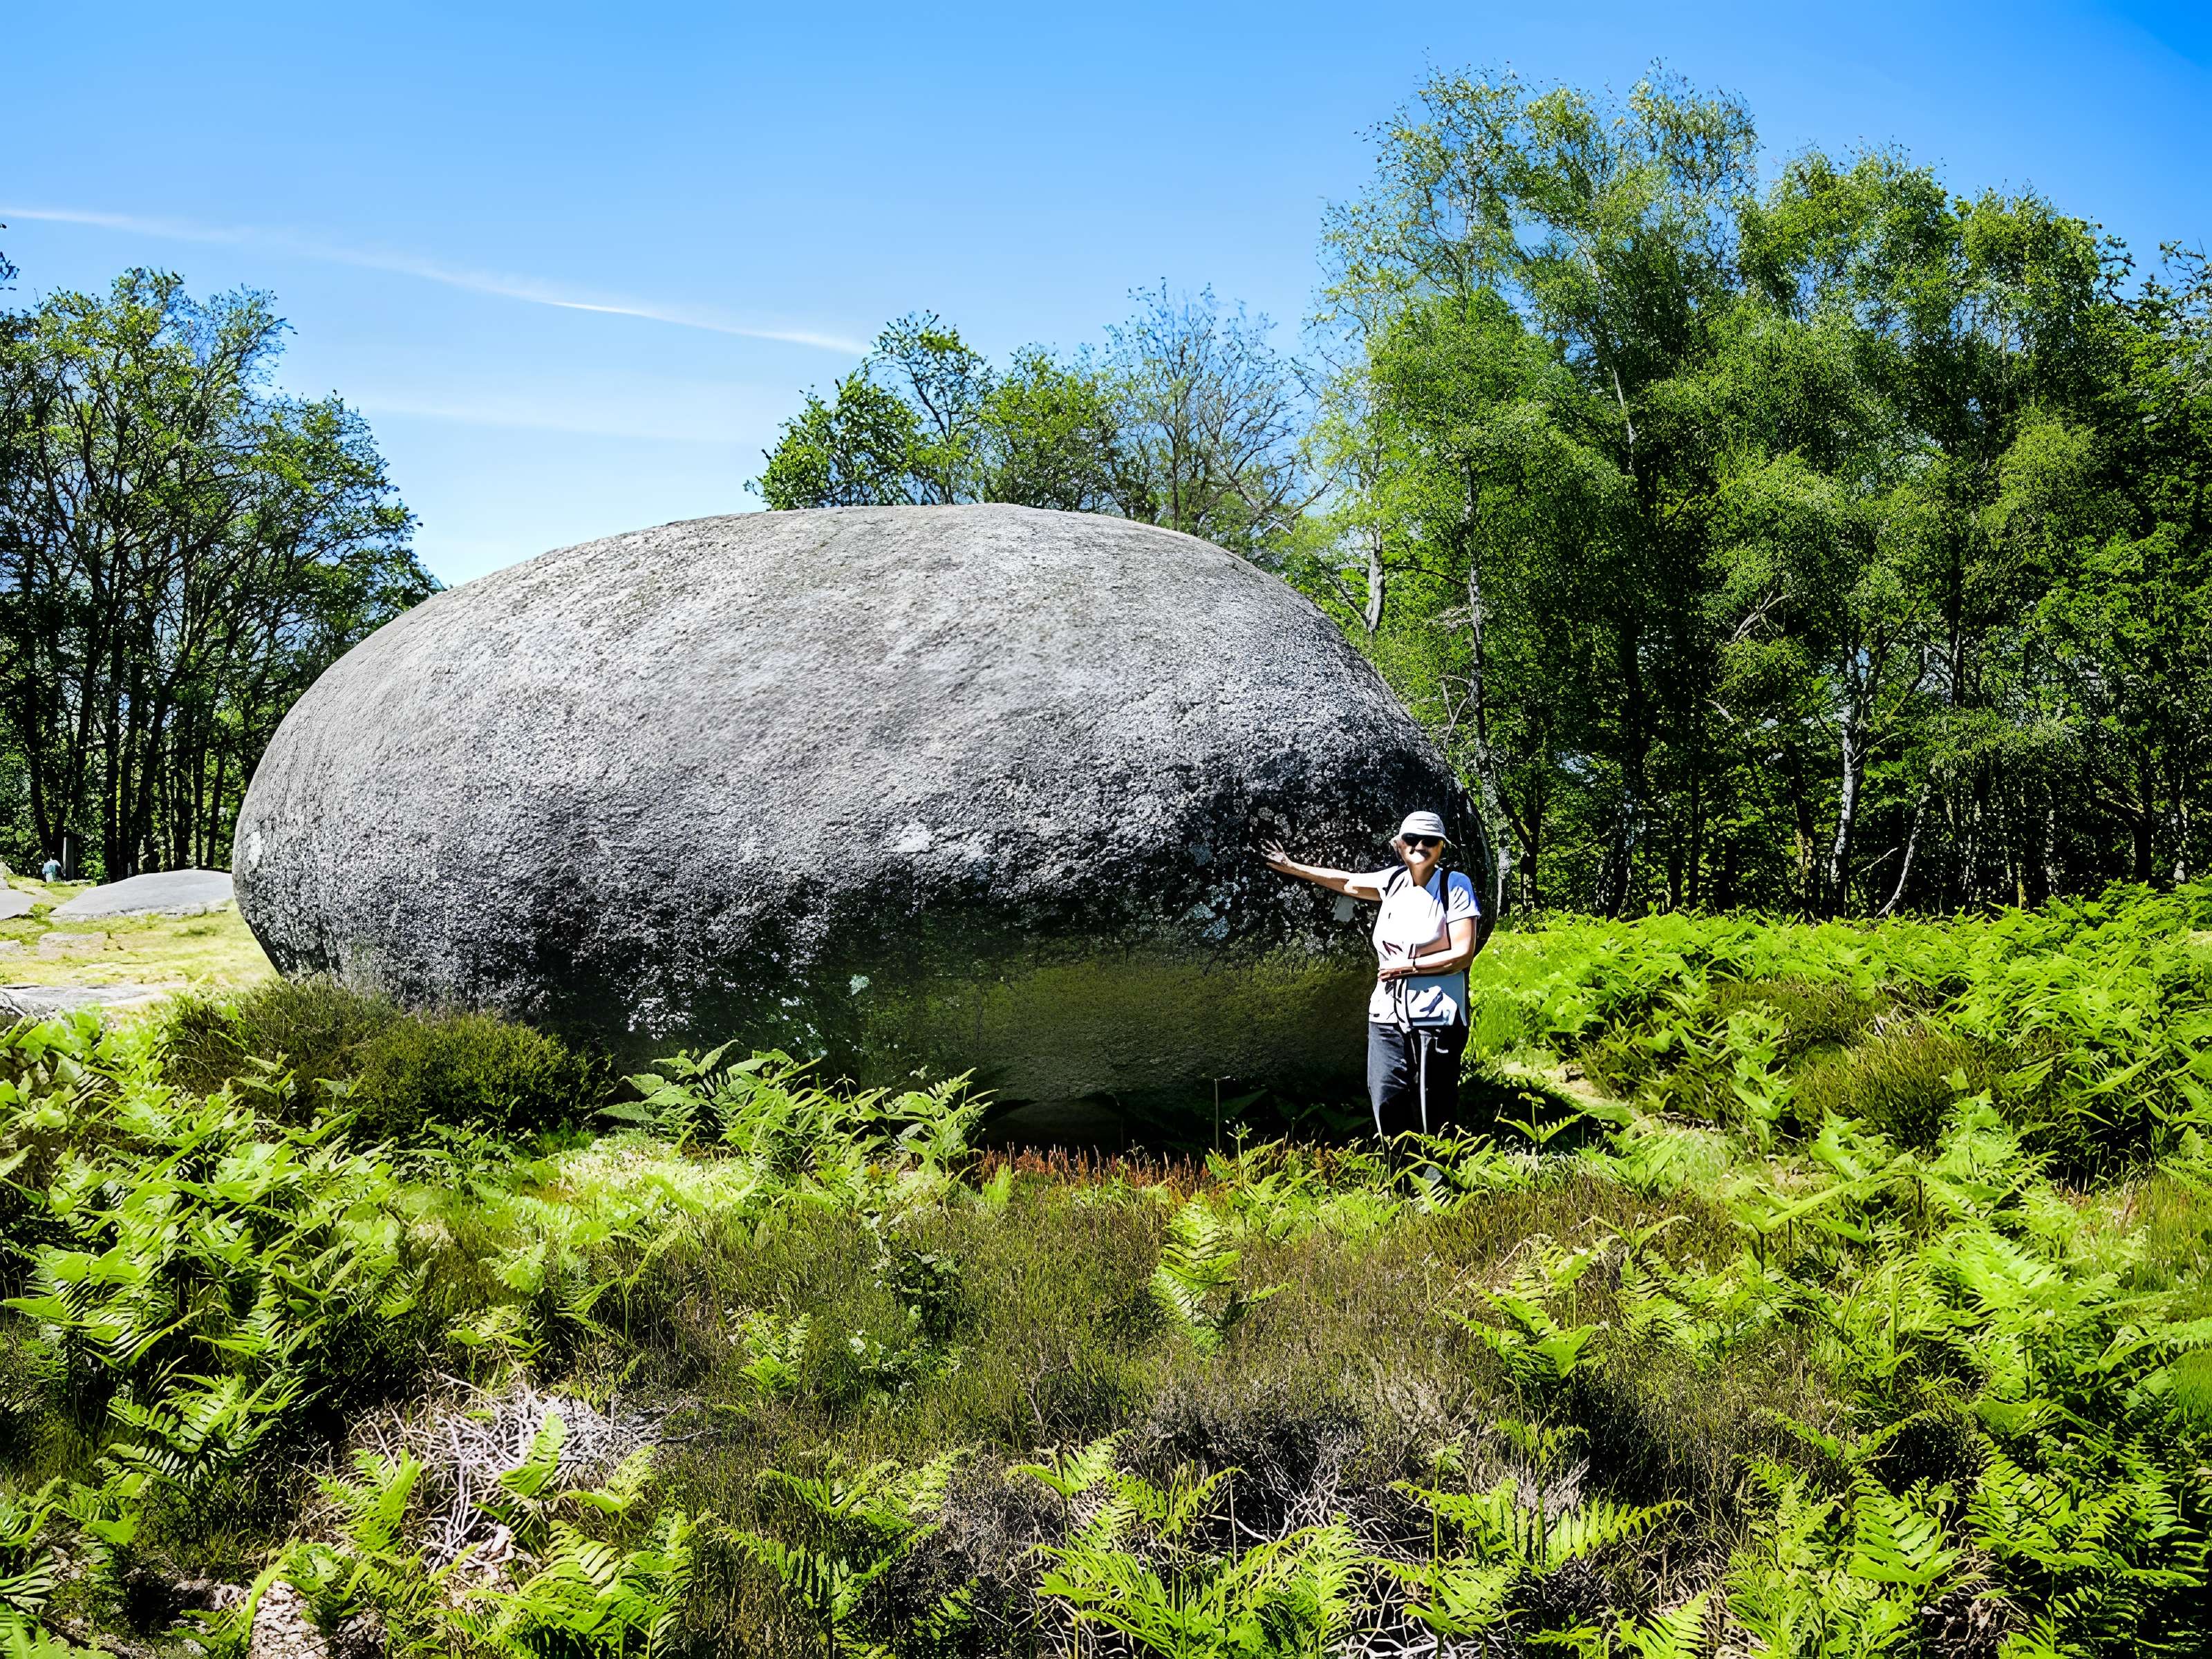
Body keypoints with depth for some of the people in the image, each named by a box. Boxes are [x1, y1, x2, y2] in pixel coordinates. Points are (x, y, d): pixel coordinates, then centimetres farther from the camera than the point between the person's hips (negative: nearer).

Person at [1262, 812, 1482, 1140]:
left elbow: (1462, 955, -12)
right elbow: (1347, 882, 25)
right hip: (1388, 1015, 5)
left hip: (1435, 1019, -5)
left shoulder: (1456, 885, -6)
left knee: (1433, 1115, -4)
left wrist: (1407, 966, -9)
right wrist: (1294, 868, 28)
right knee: (1385, 1103, 1)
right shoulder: (1394, 880, 8)